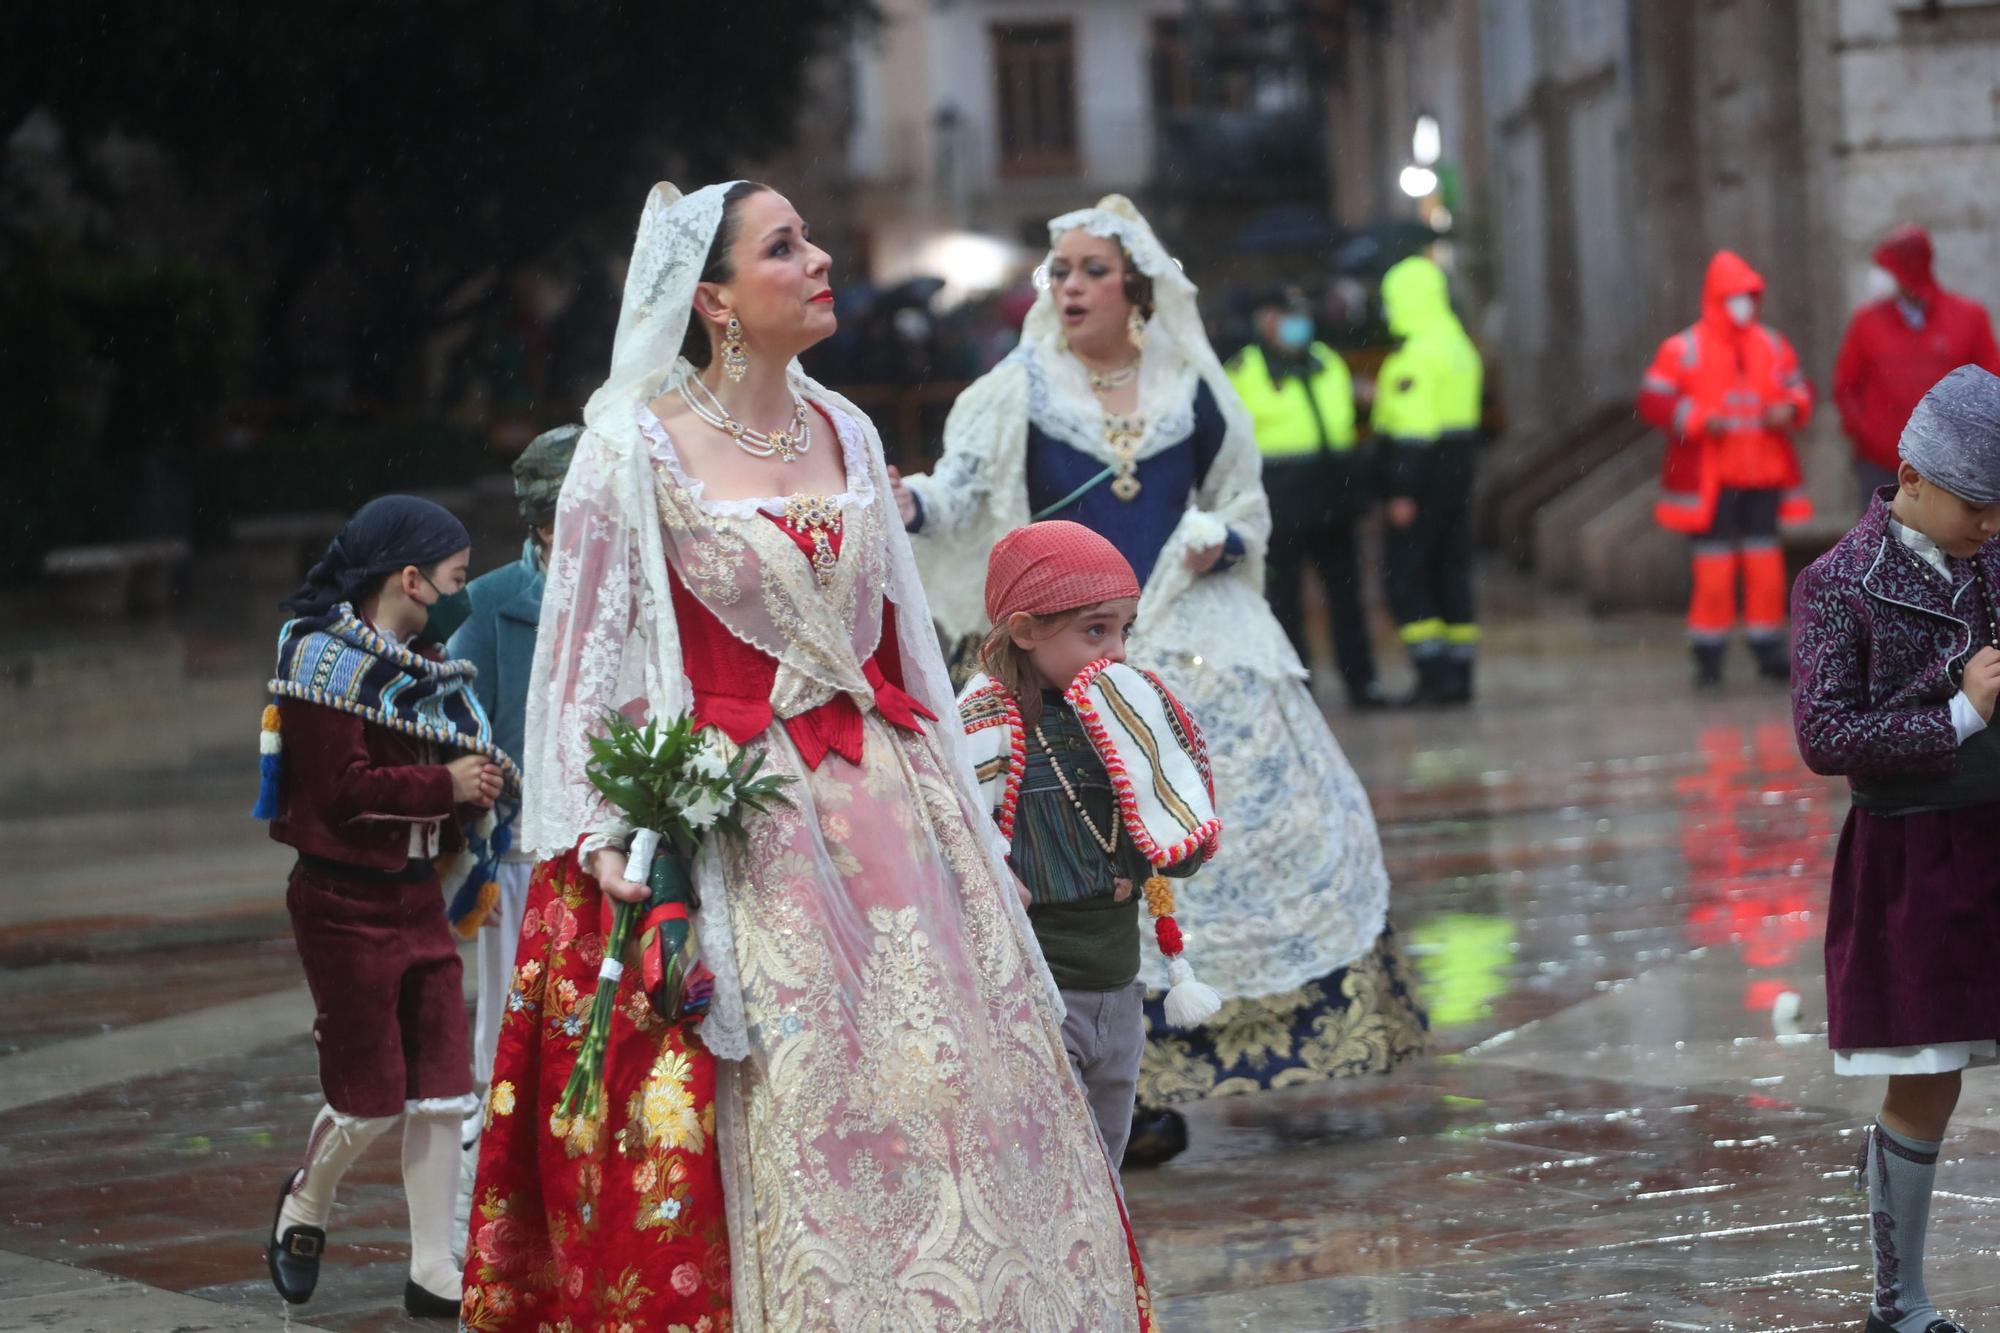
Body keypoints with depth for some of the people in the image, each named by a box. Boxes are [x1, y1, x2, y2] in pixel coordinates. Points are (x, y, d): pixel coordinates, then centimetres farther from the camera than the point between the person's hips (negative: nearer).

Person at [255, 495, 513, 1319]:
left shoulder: (425, 666, 12)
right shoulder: (328, 658, -14)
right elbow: (342, 786, -21)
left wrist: (482, 781, -4)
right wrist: (446, 786, -18)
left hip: (417, 896, 8)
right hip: (346, 902, -8)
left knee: (442, 1091, 3)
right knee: (371, 1096, -2)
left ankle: (434, 1272, 8)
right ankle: (305, 1205, 28)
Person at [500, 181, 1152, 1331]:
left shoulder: (844, 431, 12)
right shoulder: (638, 448, -5)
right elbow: (587, 660, -4)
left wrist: (965, 823, 17)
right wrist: (603, 831, -14)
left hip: (890, 806, 5)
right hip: (755, 830, -5)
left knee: (962, 1085, 1)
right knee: (804, 1118, -7)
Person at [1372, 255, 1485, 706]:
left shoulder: (1413, 355, -17)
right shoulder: (1460, 345, 13)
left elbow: (1413, 425, -21)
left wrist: (1402, 491, -20)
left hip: (1423, 471, -9)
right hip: (1459, 466, 9)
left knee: (1404, 573, -4)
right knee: (1452, 571, 12)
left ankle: (1433, 670, -11)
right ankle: (1460, 672, 13)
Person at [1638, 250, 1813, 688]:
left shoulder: (1772, 345, 11)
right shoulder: (1683, 349, -3)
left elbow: (1798, 387, 18)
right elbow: (1653, 400, -6)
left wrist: (1790, 409, -5)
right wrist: (1697, 420, -19)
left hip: (1764, 475, 4)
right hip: (1710, 480, -4)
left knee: (1765, 561, 4)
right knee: (1714, 565, -4)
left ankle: (1769, 651, 12)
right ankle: (1708, 656, 2)